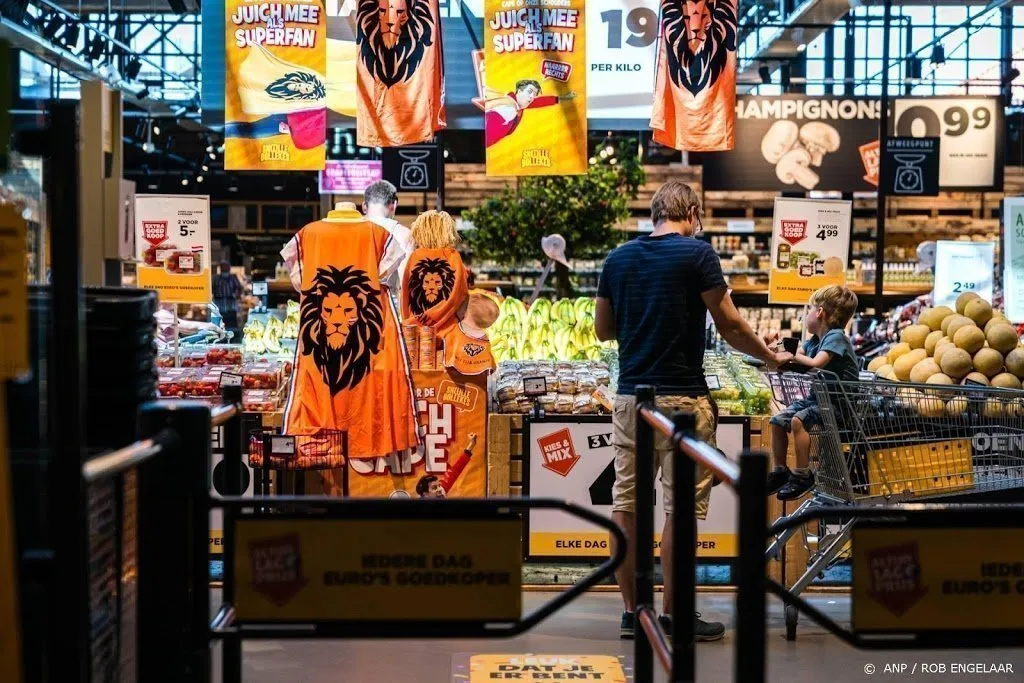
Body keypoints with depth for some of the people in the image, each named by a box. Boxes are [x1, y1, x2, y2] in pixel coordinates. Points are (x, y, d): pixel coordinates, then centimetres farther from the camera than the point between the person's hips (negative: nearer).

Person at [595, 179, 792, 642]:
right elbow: (730, 327, -7)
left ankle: (631, 611, 13)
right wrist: (770, 357, 8)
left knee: (626, 503, 8)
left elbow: (603, 330, 14)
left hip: (631, 395, 6)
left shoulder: (619, 258, 9)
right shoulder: (697, 254, -7)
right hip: (681, 398, -5)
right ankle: (673, 614, 6)